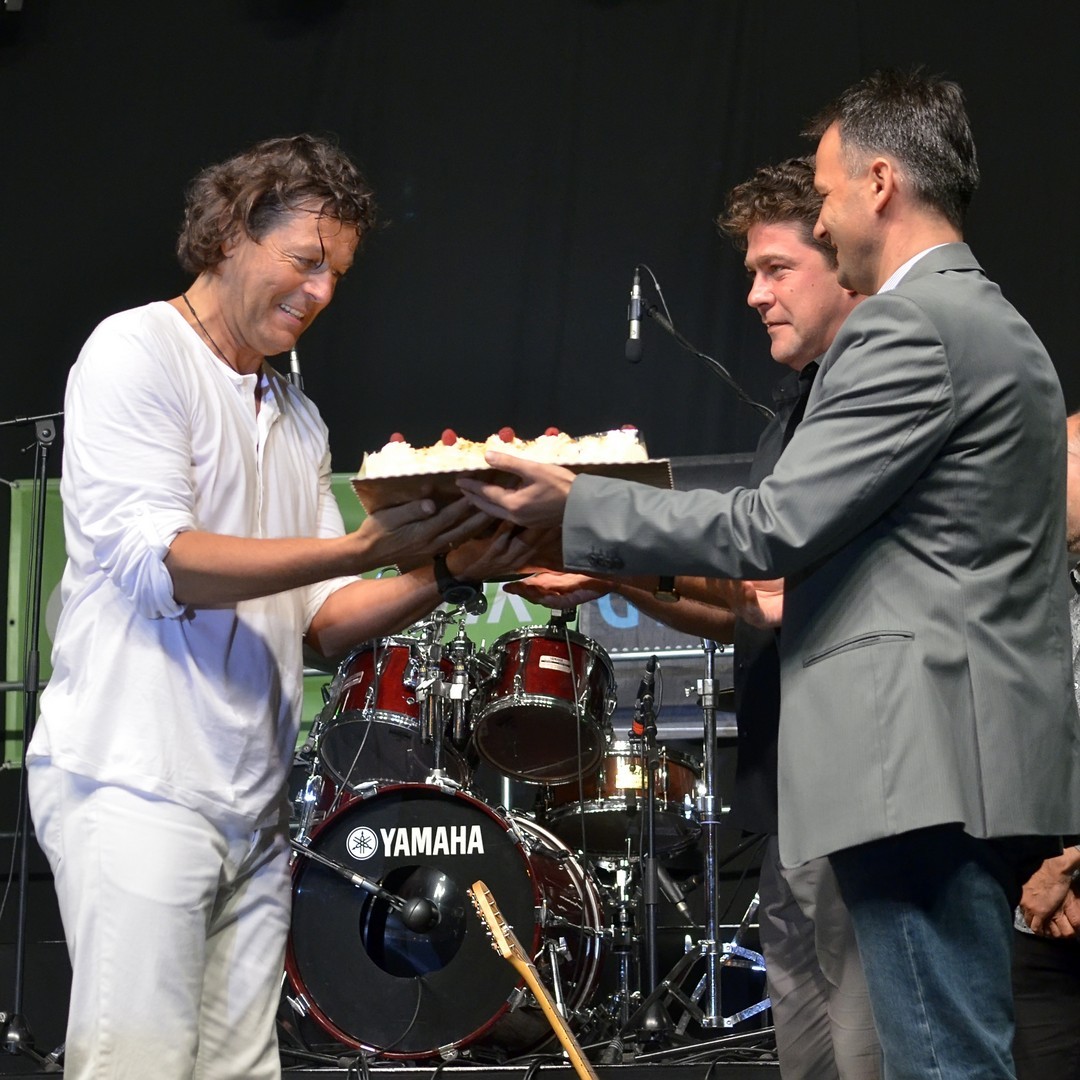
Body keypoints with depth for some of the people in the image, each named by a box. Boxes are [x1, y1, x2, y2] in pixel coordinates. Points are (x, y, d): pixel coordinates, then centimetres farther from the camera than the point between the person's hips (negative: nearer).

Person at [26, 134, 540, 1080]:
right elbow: (157, 559, -15)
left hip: (253, 808, 7)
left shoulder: (298, 421, 19)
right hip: (136, 783, -7)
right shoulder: (137, 352, -3)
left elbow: (322, 621, 15)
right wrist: (367, 547, -20)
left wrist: (446, 573, -4)